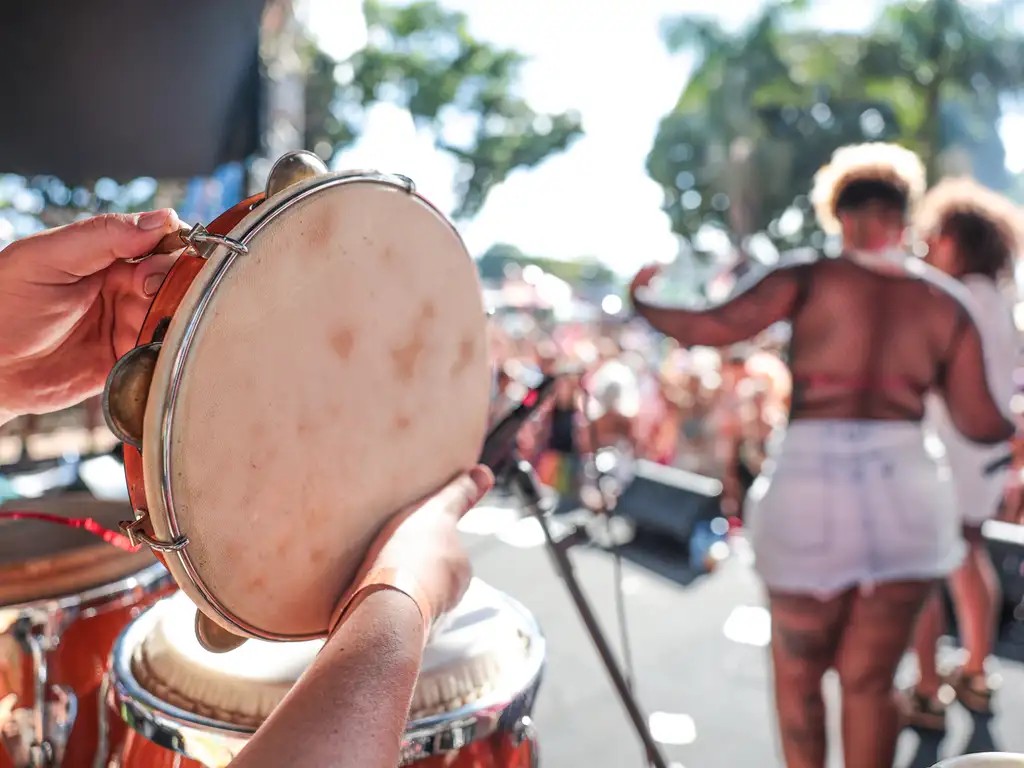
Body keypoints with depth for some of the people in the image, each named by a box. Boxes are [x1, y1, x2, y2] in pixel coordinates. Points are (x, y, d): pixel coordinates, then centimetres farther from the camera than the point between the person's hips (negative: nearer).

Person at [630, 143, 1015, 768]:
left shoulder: (809, 278, -2)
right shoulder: (946, 302, 7)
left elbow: (710, 328, -11)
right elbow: (980, 422, 7)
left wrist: (644, 302, 7)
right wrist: (1013, 420, 30)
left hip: (811, 491, -2)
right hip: (906, 496, 3)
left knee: (798, 675, 18)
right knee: (869, 681, 16)